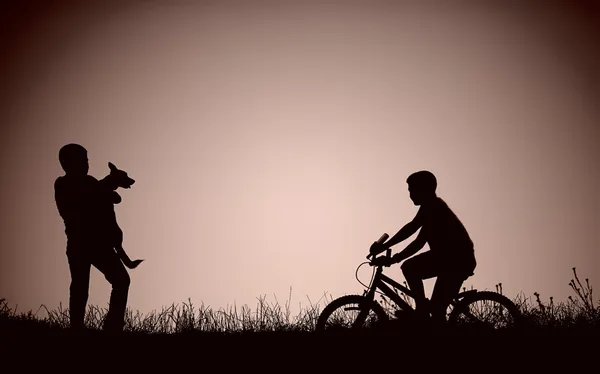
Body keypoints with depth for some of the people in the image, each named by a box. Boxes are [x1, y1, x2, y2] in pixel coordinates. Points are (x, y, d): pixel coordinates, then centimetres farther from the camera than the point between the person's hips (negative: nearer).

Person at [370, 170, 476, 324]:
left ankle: (422, 311, -13)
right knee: (437, 308, 8)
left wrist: (392, 260, -22)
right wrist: (384, 246, 12)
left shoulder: (434, 208, -19)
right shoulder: (430, 206, 12)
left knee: (409, 267, -21)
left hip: (457, 258, -10)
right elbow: (410, 228, 16)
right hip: (458, 259, 10)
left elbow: (419, 242, -24)